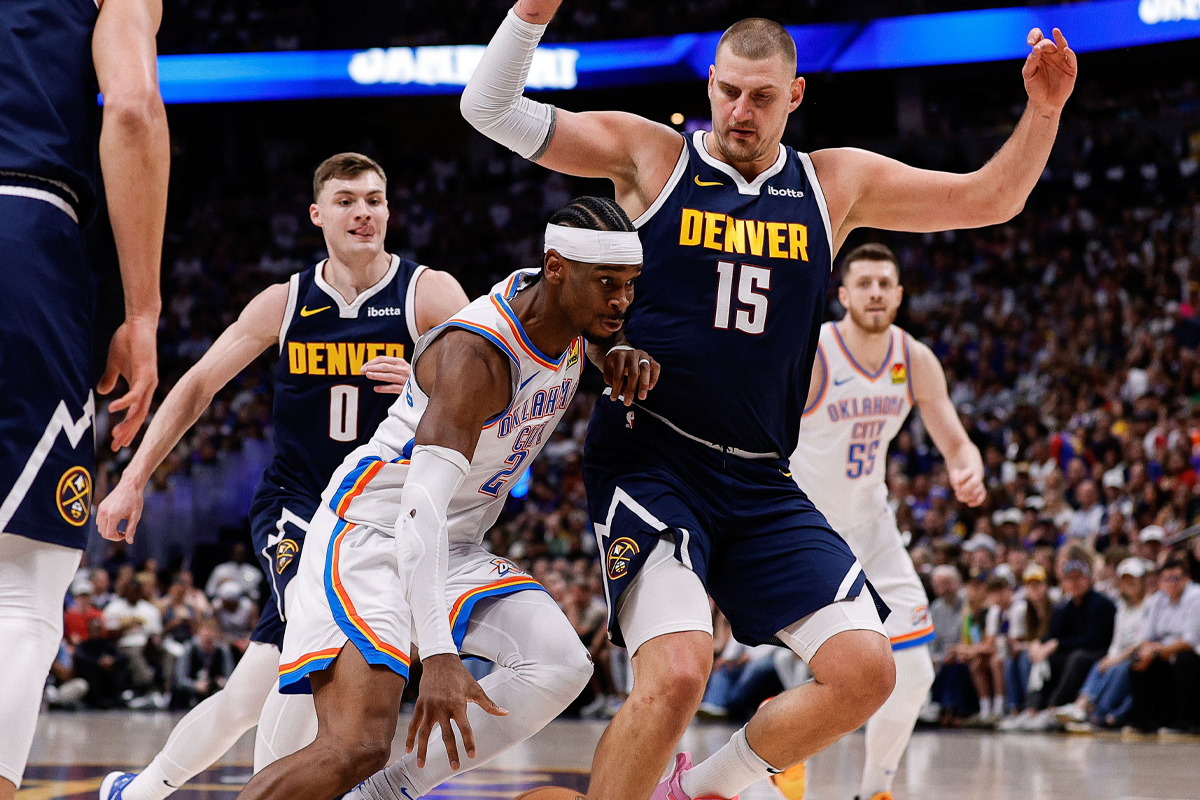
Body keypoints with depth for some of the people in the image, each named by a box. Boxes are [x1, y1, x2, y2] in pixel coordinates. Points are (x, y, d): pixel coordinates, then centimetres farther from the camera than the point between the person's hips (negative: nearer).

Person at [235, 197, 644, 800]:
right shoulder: (476, 354, -28)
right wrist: (437, 656, -45)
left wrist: (626, 359, -2)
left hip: (455, 547, 9)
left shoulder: (569, 313, -3)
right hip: (372, 531, -9)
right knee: (356, 748, -25)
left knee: (561, 666, -13)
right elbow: (422, 505, -36)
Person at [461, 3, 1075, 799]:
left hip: (761, 485, 5)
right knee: (677, 674, -26)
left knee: (866, 670, -6)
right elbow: (491, 108, -5)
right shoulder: (652, 156, 0)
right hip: (651, 464, -4)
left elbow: (990, 199, 13)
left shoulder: (837, 184, 9)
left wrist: (1044, 110, -3)